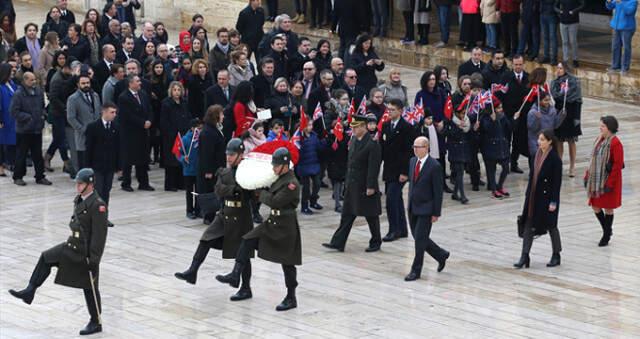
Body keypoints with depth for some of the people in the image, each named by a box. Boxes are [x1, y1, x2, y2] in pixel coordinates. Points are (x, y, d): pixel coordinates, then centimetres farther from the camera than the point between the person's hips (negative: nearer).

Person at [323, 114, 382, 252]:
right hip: (352, 185, 8)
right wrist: (347, 181, 13)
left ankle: (376, 243, 19)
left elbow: (373, 167, -19)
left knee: (371, 215, 6)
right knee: (347, 214, 6)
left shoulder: (372, 144, -16)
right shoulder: (353, 140, 8)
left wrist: (371, 187, -21)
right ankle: (338, 242, 6)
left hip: (365, 186, -8)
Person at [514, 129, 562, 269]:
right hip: (533, 197, 6)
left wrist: (553, 202, -16)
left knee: (551, 226, 7)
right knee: (528, 226, 3)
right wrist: (528, 194, 13)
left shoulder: (554, 159, -14)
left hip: (547, 197, -6)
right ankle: (525, 257, 4)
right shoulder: (536, 155, 5)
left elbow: (557, 182, -14)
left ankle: (556, 256, 23)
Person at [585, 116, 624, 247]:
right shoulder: (599, 139, 7)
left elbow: (618, 165, -18)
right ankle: (607, 230, 30)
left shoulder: (615, 143, -18)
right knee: (595, 206, 11)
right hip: (596, 180, 8)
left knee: (608, 208, 4)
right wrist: (587, 176, 11)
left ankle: (606, 236, 18)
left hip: (608, 181, -8)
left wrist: (610, 183, -19)